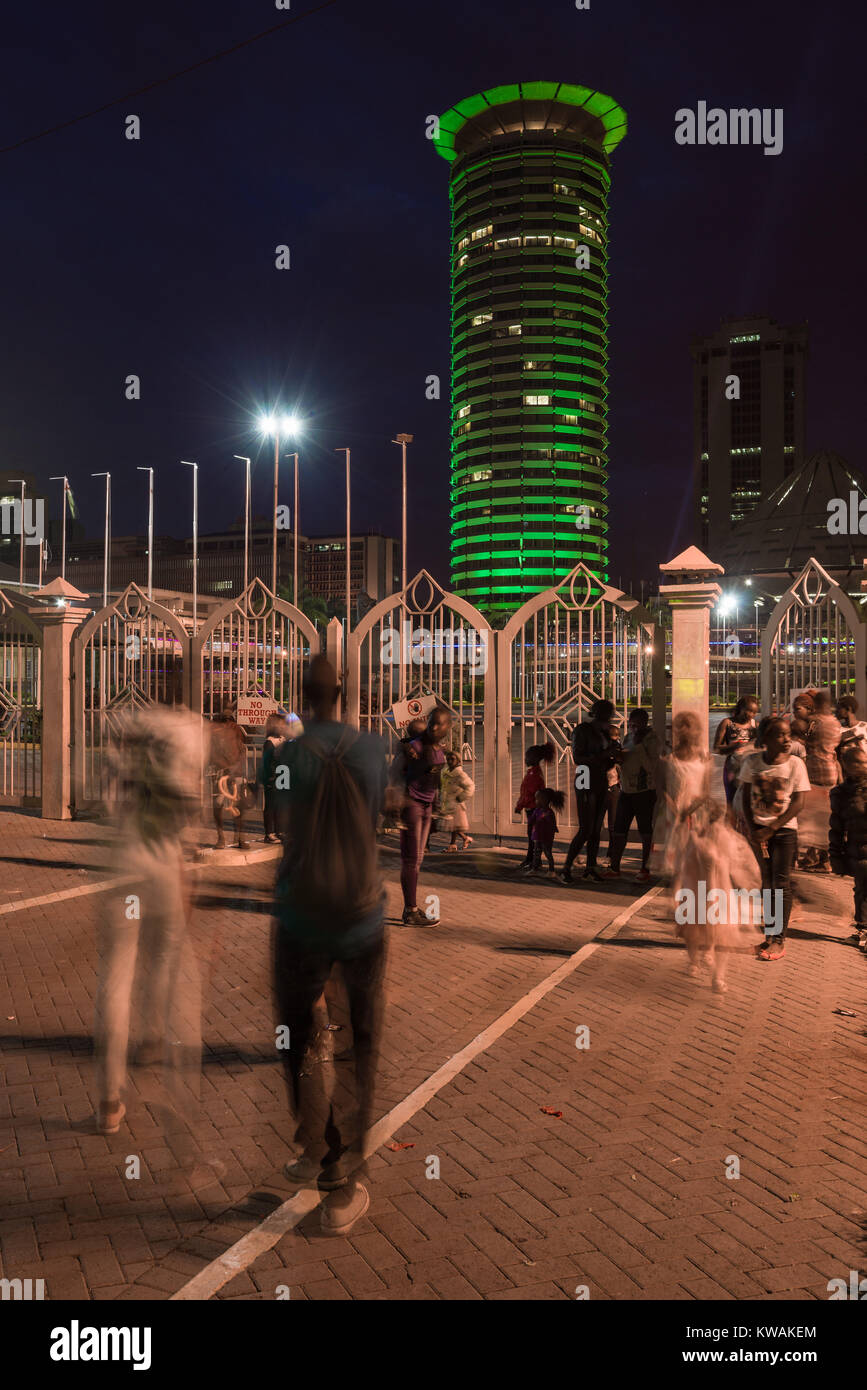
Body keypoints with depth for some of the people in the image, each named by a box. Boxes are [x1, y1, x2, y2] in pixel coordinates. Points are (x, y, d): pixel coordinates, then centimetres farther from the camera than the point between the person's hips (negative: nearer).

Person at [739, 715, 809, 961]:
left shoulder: (795, 764, -9)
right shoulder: (752, 762, -2)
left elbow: (798, 803, -11)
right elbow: (746, 798, 3)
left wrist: (770, 829, -14)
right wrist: (752, 829, -6)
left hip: (784, 829, -3)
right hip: (759, 829, 3)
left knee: (781, 884, -3)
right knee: (767, 882, 10)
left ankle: (778, 940, 4)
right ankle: (769, 935, 20)